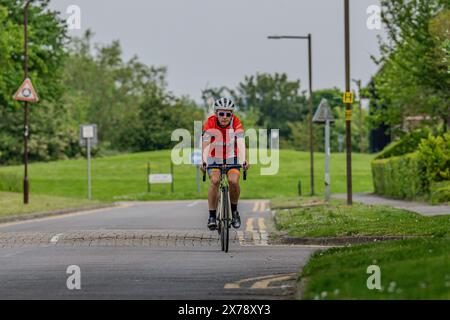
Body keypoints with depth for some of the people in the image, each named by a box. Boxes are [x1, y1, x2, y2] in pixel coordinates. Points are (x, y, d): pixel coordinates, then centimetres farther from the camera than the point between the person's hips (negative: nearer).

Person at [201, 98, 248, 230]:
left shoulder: (236, 123, -20)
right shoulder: (210, 123, -21)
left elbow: (241, 142, -32)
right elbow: (205, 143, -32)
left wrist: (244, 160, -49)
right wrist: (203, 161, -48)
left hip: (231, 158, 1)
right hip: (214, 158, -1)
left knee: (234, 181, -23)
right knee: (215, 181, -25)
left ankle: (234, 211, 3)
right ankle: (212, 216, -17)